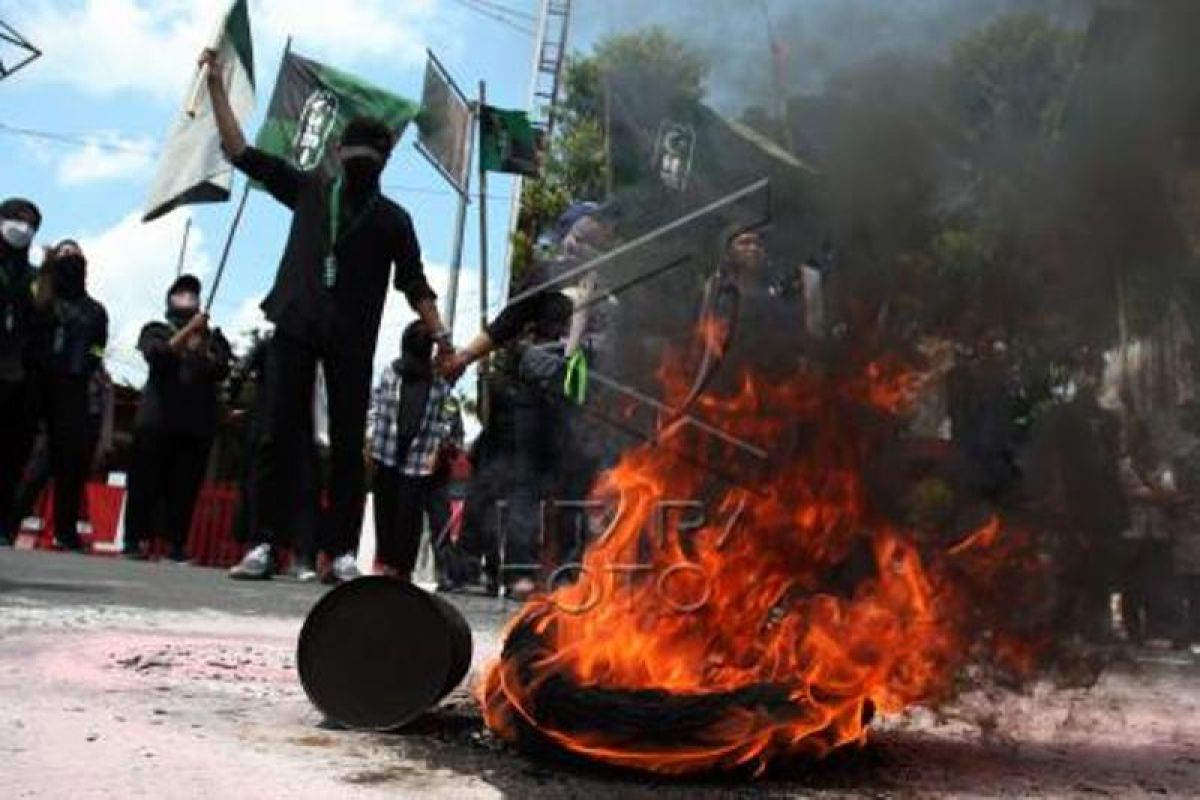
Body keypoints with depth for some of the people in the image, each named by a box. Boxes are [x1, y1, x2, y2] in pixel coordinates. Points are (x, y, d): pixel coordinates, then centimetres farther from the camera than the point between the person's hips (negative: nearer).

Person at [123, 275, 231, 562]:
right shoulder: (156, 330, 16)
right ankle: (135, 540, 1)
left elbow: (221, 370, 3)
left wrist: (200, 347, -12)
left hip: (198, 422, 1)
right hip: (157, 418, -1)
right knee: (146, 481, -3)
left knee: (185, 486, -4)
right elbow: (157, 356, -6)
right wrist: (188, 331, -14)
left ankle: (176, 544, -3)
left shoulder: (213, 337, 20)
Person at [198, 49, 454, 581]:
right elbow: (241, 152, 14)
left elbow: (414, 284, 7)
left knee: (347, 446, -3)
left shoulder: (392, 218, 11)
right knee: (280, 437, -2)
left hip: (352, 340, -1)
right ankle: (264, 545, -1)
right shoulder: (310, 189, 14)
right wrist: (217, 85, 11)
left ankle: (344, 553, -2)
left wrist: (440, 335, -5)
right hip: (296, 328, 1)